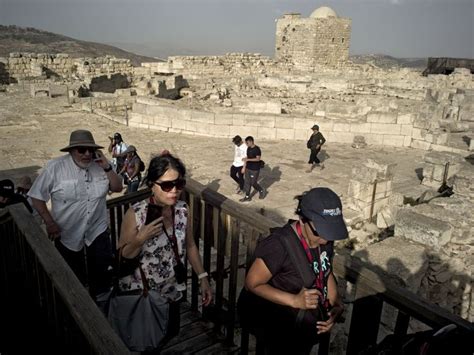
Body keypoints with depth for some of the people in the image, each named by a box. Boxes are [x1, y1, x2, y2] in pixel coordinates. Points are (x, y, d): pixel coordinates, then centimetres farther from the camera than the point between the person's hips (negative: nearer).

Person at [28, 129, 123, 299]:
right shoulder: (55, 167, -17)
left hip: (97, 230, 2)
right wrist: (50, 223, -14)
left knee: (103, 274, 12)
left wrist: (107, 167, -19)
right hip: (67, 233, -2)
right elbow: (37, 196, -11)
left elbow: (117, 188, -4)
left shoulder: (99, 165, -6)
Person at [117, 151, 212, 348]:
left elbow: (189, 246, 3)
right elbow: (122, 258, -14)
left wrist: (203, 278, 0)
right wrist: (140, 239, -32)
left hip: (172, 293, 4)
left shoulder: (182, 210, -10)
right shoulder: (136, 214, -23)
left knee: (170, 335, 25)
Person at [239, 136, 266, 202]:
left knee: (253, 183, 3)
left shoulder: (257, 149, -18)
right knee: (247, 182, 9)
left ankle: (262, 191, 28)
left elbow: (258, 159, -24)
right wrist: (244, 167, 14)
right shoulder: (248, 148, 6)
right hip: (248, 168, 7)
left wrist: (247, 159, -30)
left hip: (255, 170, -7)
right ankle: (247, 197, 20)